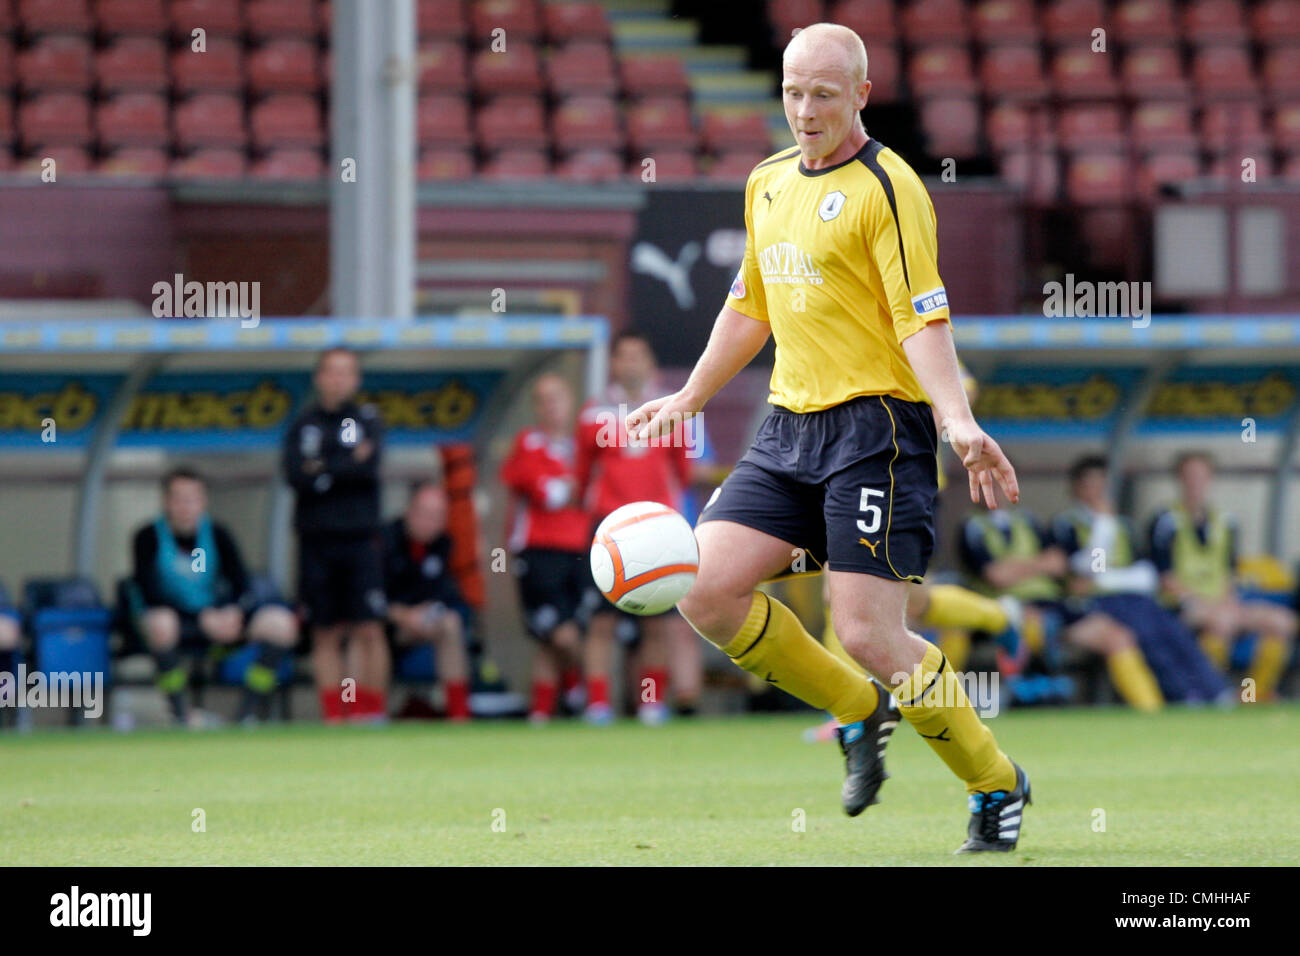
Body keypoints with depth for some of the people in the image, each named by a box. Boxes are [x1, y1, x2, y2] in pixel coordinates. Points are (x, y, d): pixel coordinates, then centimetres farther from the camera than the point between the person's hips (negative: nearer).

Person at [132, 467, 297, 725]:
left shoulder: (216, 535, 4)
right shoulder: (149, 538, -7)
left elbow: (242, 585, -1)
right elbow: (150, 594, -16)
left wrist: (233, 612, -25)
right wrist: (203, 617, -24)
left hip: (218, 619, 4)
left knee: (281, 623, -18)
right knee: (159, 623, -41)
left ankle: (249, 713, -11)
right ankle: (181, 714, -27)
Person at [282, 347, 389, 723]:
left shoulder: (368, 420, 8)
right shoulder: (303, 425, 10)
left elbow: (371, 465, -9)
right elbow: (296, 475, -5)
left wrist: (322, 470, -7)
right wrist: (350, 464, -9)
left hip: (360, 539, -1)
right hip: (316, 537, 1)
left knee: (369, 629, -8)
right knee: (325, 633, 2)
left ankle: (373, 711, -3)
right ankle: (333, 715, 5)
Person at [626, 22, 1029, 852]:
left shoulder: (886, 186, -9)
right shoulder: (769, 183, 15)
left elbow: (923, 318, -16)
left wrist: (956, 420, -30)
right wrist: (689, 398, 31)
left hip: (878, 424, -7)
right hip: (790, 425, 8)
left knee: (870, 635, -13)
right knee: (706, 592, -7)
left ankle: (997, 786, 8)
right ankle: (861, 712, 14)